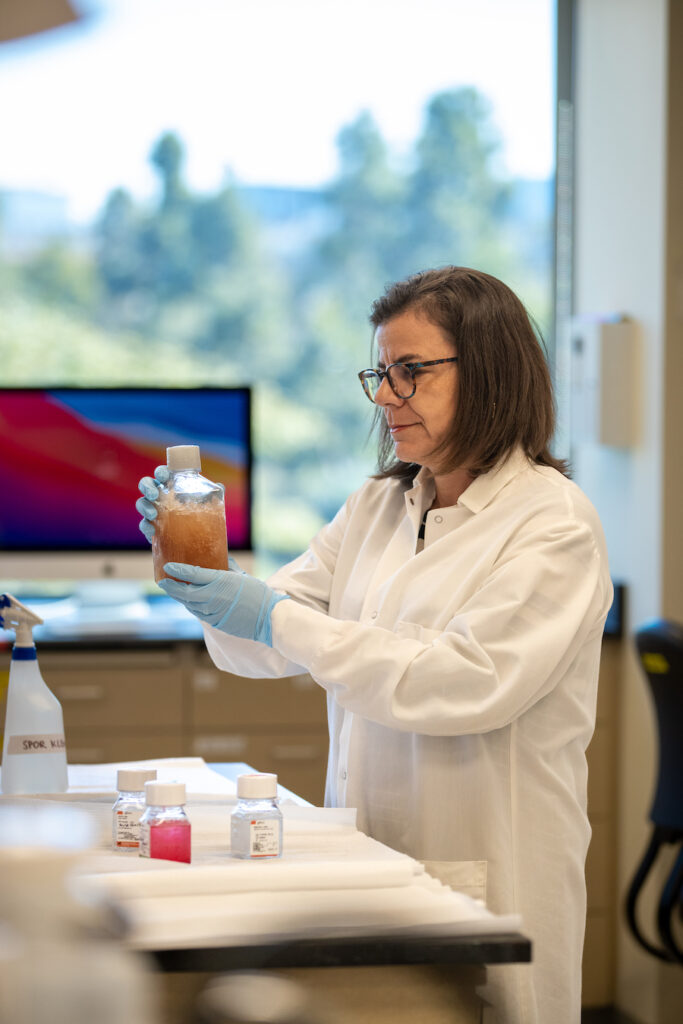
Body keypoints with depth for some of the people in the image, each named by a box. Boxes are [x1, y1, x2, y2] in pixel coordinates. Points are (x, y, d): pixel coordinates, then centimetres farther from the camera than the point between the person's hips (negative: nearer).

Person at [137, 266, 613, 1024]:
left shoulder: (555, 522, -10)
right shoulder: (377, 507, 12)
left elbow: (469, 683, -21)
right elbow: (264, 647, 10)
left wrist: (279, 619, -22)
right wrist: (200, 565, -10)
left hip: (488, 875, -6)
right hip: (370, 863, 6)